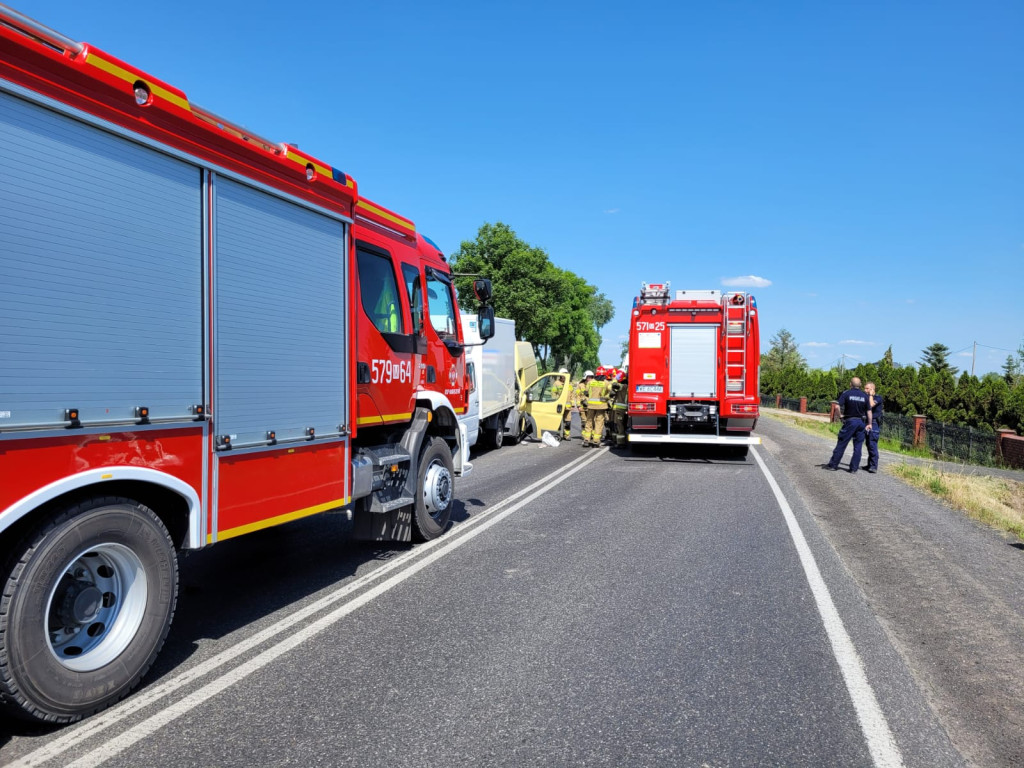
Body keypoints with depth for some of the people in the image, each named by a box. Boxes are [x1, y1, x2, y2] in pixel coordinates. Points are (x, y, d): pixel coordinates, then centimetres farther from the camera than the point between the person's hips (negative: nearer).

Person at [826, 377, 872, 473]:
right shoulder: (865, 396, 4)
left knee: (841, 444, 3)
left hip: (849, 421, -3)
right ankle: (854, 468, 6)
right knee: (858, 446, 6)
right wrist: (869, 424, 13)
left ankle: (833, 465, 7)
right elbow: (869, 411, 5)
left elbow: (838, 407, -16)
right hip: (861, 422, 3)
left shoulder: (846, 394, -6)